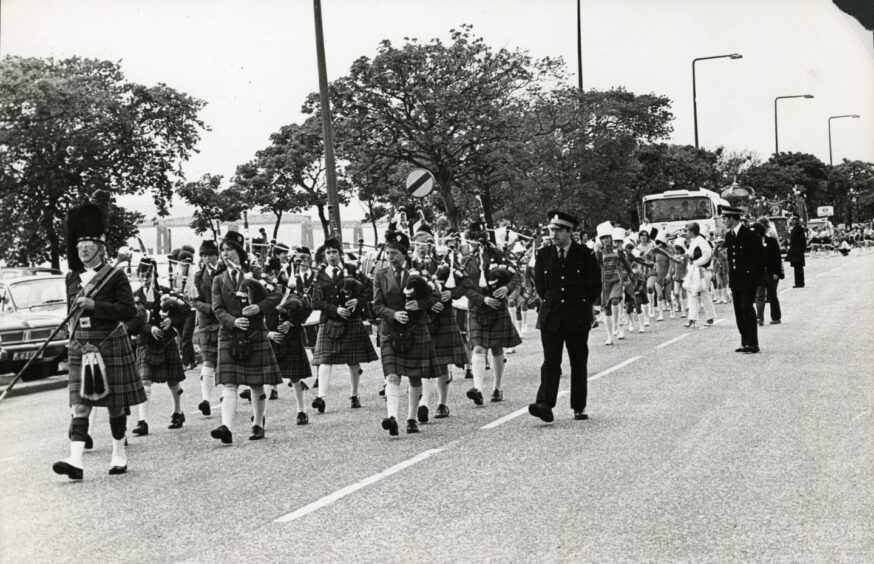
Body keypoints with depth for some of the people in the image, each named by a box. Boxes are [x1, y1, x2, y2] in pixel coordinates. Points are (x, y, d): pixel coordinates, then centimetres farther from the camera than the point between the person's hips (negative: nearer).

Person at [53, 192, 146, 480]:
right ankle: (76, 460, -14)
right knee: (79, 404, -7)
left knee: (115, 403, 6)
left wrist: (94, 305, -20)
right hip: (80, 348, 4)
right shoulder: (72, 278, 10)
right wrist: (72, 333, 17)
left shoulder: (116, 277, -6)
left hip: (111, 346, -4)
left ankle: (119, 453, 21)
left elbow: (129, 311, -14)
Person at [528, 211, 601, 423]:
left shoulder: (584, 255, -1)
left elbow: (595, 286, 5)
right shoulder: (544, 254, 5)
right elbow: (539, 284, 17)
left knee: (578, 363, 6)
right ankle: (545, 405, -15)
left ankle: (579, 408, 14)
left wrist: (582, 305, 5)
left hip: (578, 318, -1)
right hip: (551, 317, 1)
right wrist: (551, 301, 12)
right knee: (550, 362, -7)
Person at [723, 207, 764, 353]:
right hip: (735, 280, 7)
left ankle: (752, 344, -7)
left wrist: (758, 277, -7)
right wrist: (730, 278, 12)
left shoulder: (749, 234, -10)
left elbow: (760, 256, -6)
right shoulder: (728, 236, 12)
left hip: (748, 279, -7)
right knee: (739, 311, 7)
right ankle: (745, 343, 12)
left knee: (747, 309, -11)